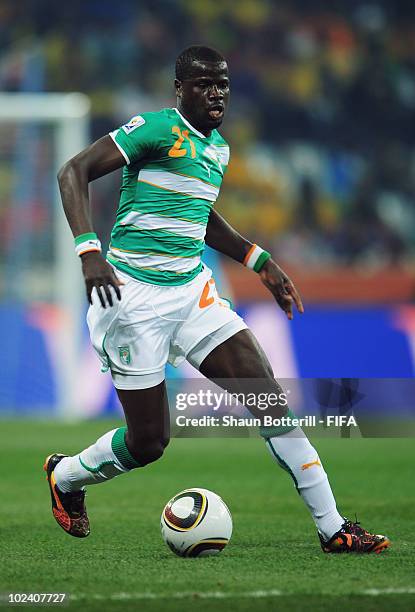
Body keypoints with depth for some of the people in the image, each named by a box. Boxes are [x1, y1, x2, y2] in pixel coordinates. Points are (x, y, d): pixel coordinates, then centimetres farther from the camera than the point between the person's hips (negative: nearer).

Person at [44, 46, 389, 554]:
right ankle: (65, 475, 31)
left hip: (193, 292, 7)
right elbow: (73, 172, -18)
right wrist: (89, 251, -30)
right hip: (134, 297, -7)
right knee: (149, 442, -2)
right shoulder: (157, 130, -13)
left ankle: (332, 528, -4)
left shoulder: (218, 148, 12)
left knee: (267, 393, -6)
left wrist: (259, 261, 25)